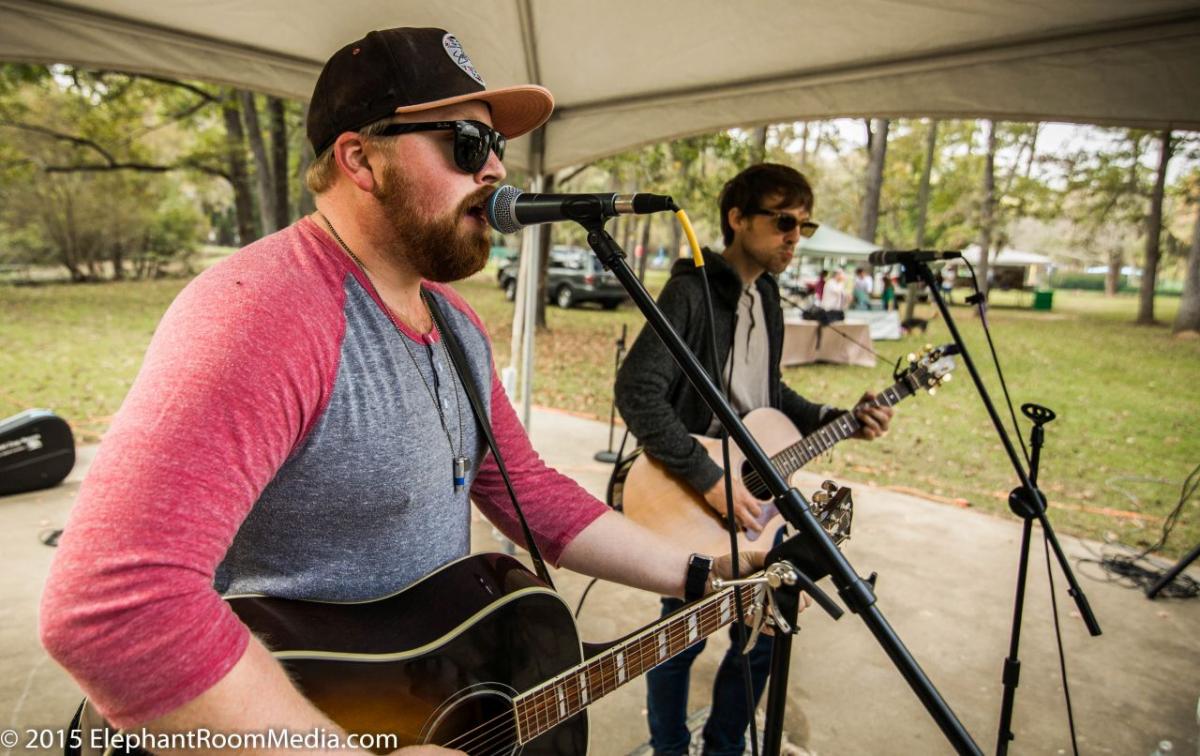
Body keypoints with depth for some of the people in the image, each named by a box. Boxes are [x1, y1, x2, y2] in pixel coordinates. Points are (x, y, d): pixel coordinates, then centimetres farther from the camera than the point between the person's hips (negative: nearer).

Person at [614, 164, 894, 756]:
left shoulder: (765, 294, 9)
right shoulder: (691, 291, -17)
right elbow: (637, 391, -28)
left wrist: (832, 420, 6)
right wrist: (709, 479, -28)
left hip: (755, 492, 8)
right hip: (687, 502, -8)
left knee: (763, 630, 17)